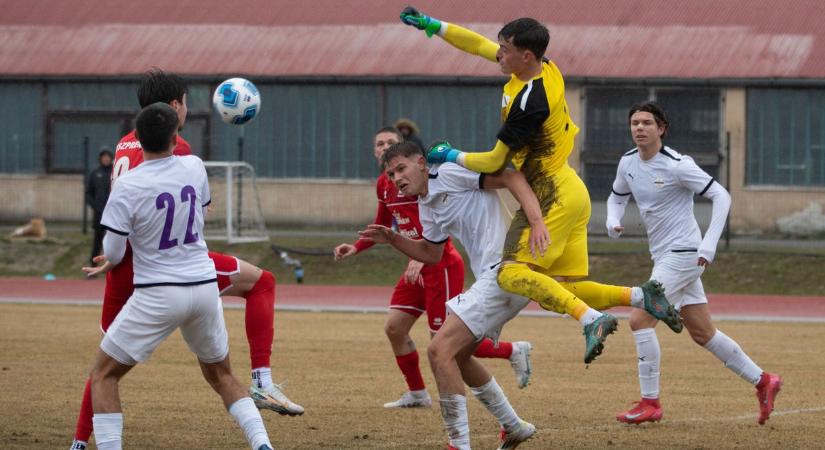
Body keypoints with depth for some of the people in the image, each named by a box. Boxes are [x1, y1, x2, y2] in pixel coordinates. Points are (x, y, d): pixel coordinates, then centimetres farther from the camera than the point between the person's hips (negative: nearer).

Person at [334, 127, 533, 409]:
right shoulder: (383, 184, 9)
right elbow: (382, 225, 26)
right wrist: (355, 248, 12)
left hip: (441, 265, -8)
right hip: (417, 267, 8)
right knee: (394, 327, 2)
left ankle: (513, 351, 8)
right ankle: (416, 394, 16)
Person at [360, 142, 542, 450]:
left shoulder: (450, 173, -9)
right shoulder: (426, 206, 18)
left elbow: (511, 177, -17)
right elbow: (432, 253, 32)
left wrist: (536, 221, -30)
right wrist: (392, 239, 17)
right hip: (491, 278, 10)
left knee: (440, 351, -14)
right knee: (456, 355, 23)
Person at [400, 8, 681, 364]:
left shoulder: (530, 102, -21)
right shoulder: (545, 69, 6)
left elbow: (495, 162, -12)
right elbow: (479, 45, 20)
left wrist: (452, 157, 4)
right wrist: (431, 25, 18)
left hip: (552, 196, -10)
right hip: (571, 191, 10)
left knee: (513, 275, -20)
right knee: (559, 294, 7)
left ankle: (592, 319, -32)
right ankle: (640, 296, -2)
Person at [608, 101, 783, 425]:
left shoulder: (677, 165, -16)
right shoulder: (628, 163, 6)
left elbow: (721, 196, -14)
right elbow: (617, 197, 24)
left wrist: (709, 244, -21)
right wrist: (613, 221, 1)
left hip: (683, 253, -8)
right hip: (664, 257, 8)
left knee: (640, 319, -15)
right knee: (703, 333, 11)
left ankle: (650, 403, -9)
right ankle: (762, 381, 22)